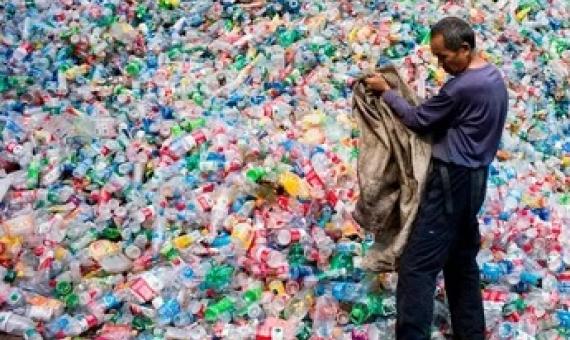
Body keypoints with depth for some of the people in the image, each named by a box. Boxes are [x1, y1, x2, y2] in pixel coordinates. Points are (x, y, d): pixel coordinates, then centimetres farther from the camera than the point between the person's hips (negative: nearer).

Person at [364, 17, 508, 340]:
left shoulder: (463, 86, -22)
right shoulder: (493, 77, 9)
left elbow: (418, 120, -11)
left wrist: (386, 91, 0)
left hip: (452, 181, -10)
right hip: (473, 178, 10)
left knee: (417, 266, -8)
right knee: (462, 261, 17)